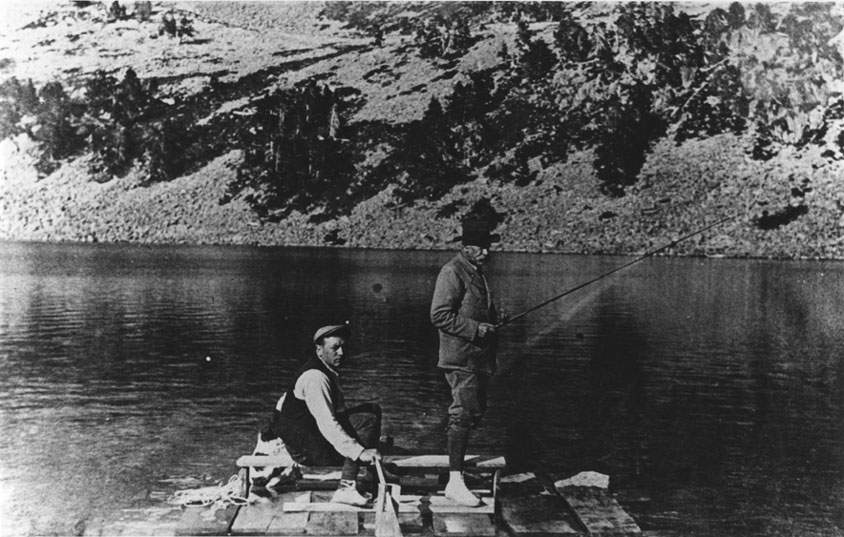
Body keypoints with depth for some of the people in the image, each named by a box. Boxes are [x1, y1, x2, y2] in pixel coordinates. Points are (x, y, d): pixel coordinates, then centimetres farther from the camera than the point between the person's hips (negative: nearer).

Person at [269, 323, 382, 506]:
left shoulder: (329, 371, 9)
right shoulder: (314, 377, -23)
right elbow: (327, 423, -31)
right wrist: (359, 452, -36)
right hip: (304, 449, -10)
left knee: (372, 409, 8)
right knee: (368, 420, -19)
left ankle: (372, 475, 7)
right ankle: (346, 488, -23)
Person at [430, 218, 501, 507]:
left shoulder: (478, 272, 17)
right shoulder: (453, 272, -12)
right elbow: (439, 315, -19)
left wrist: (494, 323, 10)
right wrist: (476, 329, -19)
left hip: (480, 358, 9)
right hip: (461, 357, -9)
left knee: (476, 412, 14)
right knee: (463, 415, -12)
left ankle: (459, 460, 27)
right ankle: (454, 481, -11)